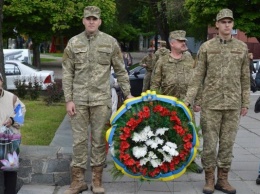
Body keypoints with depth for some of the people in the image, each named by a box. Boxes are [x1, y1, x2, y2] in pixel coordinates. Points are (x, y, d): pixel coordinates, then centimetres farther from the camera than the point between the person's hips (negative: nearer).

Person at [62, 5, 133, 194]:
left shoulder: (110, 42, 2)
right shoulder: (74, 42, 4)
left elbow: (121, 71, 6)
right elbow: (67, 74, 4)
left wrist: (128, 94, 1)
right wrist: (69, 99, -3)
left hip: (101, 99, -1)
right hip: (79, 99, 1)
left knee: (99, 139, 4)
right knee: (79, 139, 5)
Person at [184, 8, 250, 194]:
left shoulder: (242, 47, 6)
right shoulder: (206, 47, 2)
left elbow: (245, 78, 9)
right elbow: (198, 76, 2)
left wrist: (245, 103, 6)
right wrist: (188, 100, -5)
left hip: (233, 104, 2)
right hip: (211, 103, -1)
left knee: (227, 143, 6)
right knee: (209, 143, 1)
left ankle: (223, 179, 17)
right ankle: (209, 179, 14)